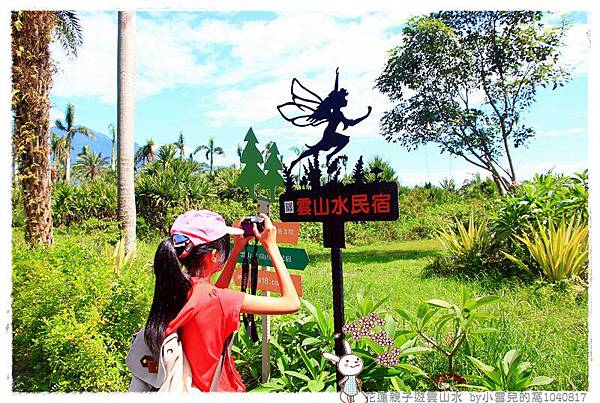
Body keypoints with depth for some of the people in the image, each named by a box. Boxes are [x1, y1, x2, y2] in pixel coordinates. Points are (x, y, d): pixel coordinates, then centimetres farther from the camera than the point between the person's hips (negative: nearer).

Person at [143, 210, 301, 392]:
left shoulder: (174, 287, -9)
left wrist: (237, 249, 8)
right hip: (219, 389, -7)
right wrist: (271, 247, -19)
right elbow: (292, 303, -25)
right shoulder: (216, 300, -29)